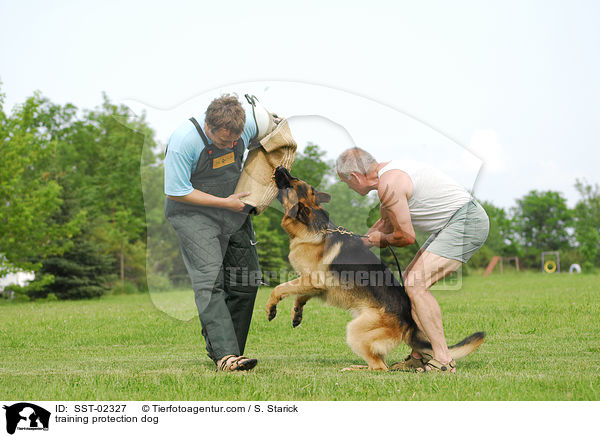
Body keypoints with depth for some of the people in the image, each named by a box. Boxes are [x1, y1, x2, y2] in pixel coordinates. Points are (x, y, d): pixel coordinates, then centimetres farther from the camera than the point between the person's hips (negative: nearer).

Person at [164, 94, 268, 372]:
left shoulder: (249, 122, -15)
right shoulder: (184, 140, -27)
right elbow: (176, 192, -19)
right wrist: (224, 202, -17)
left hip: (234, 208, 6)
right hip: (192, 211, -5)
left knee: (247, 281, 5)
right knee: (209, 279, -21)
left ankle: (226, 347, 16)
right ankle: (225, 355, -28)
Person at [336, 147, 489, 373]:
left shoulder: (388, 184, -19)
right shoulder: (387, 171, 14)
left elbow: (406, 236, -16)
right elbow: (386, 222, 30)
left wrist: (382, 240, 4)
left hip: (466, 221, -11)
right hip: (455, 223, 11)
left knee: (416, 285, -17)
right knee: (409, 281, 11)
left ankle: (443, 360, -15)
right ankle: (419, 357, 14)